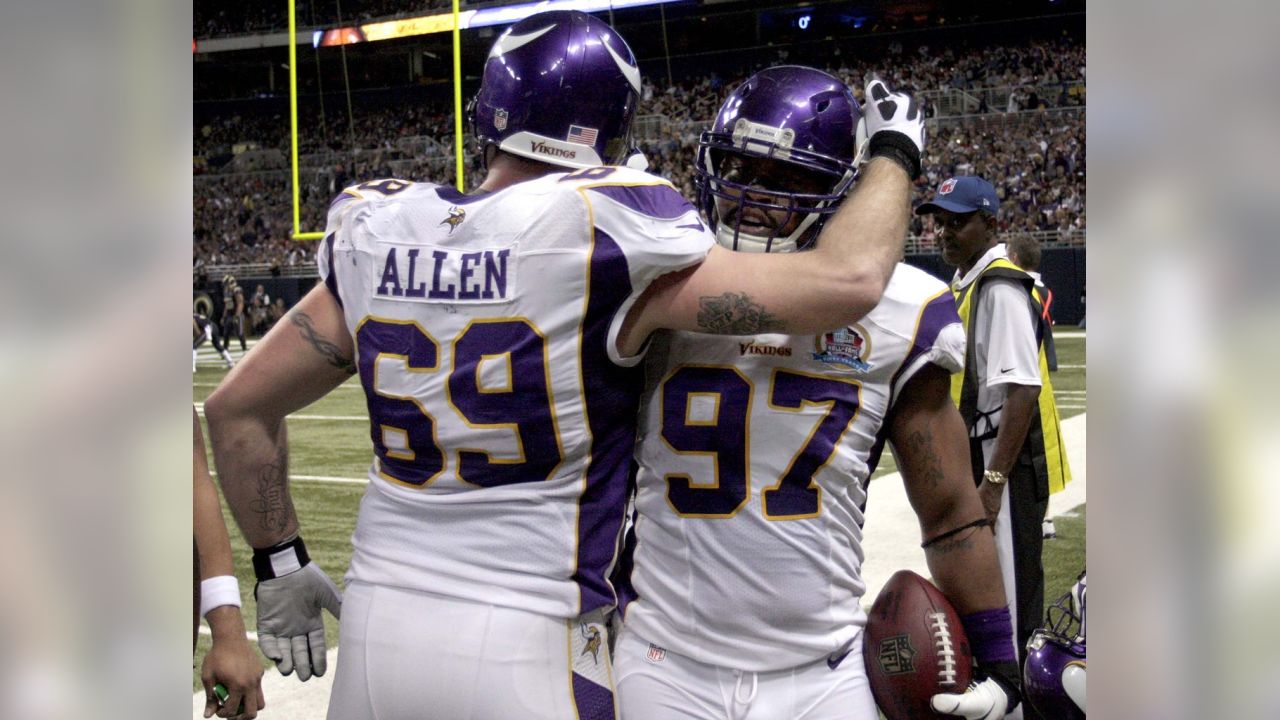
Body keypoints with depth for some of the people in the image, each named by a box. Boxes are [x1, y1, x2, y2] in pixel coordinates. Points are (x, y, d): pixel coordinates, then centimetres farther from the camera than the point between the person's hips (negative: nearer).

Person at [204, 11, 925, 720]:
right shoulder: (601, 235, -14)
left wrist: (278, 560, 21)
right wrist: (893, 153, 4)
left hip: (376, 621, 5)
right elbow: (847, 281, -15)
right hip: (525, 648, -4)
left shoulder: (376, 233, 0)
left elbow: (237, 405, 9)